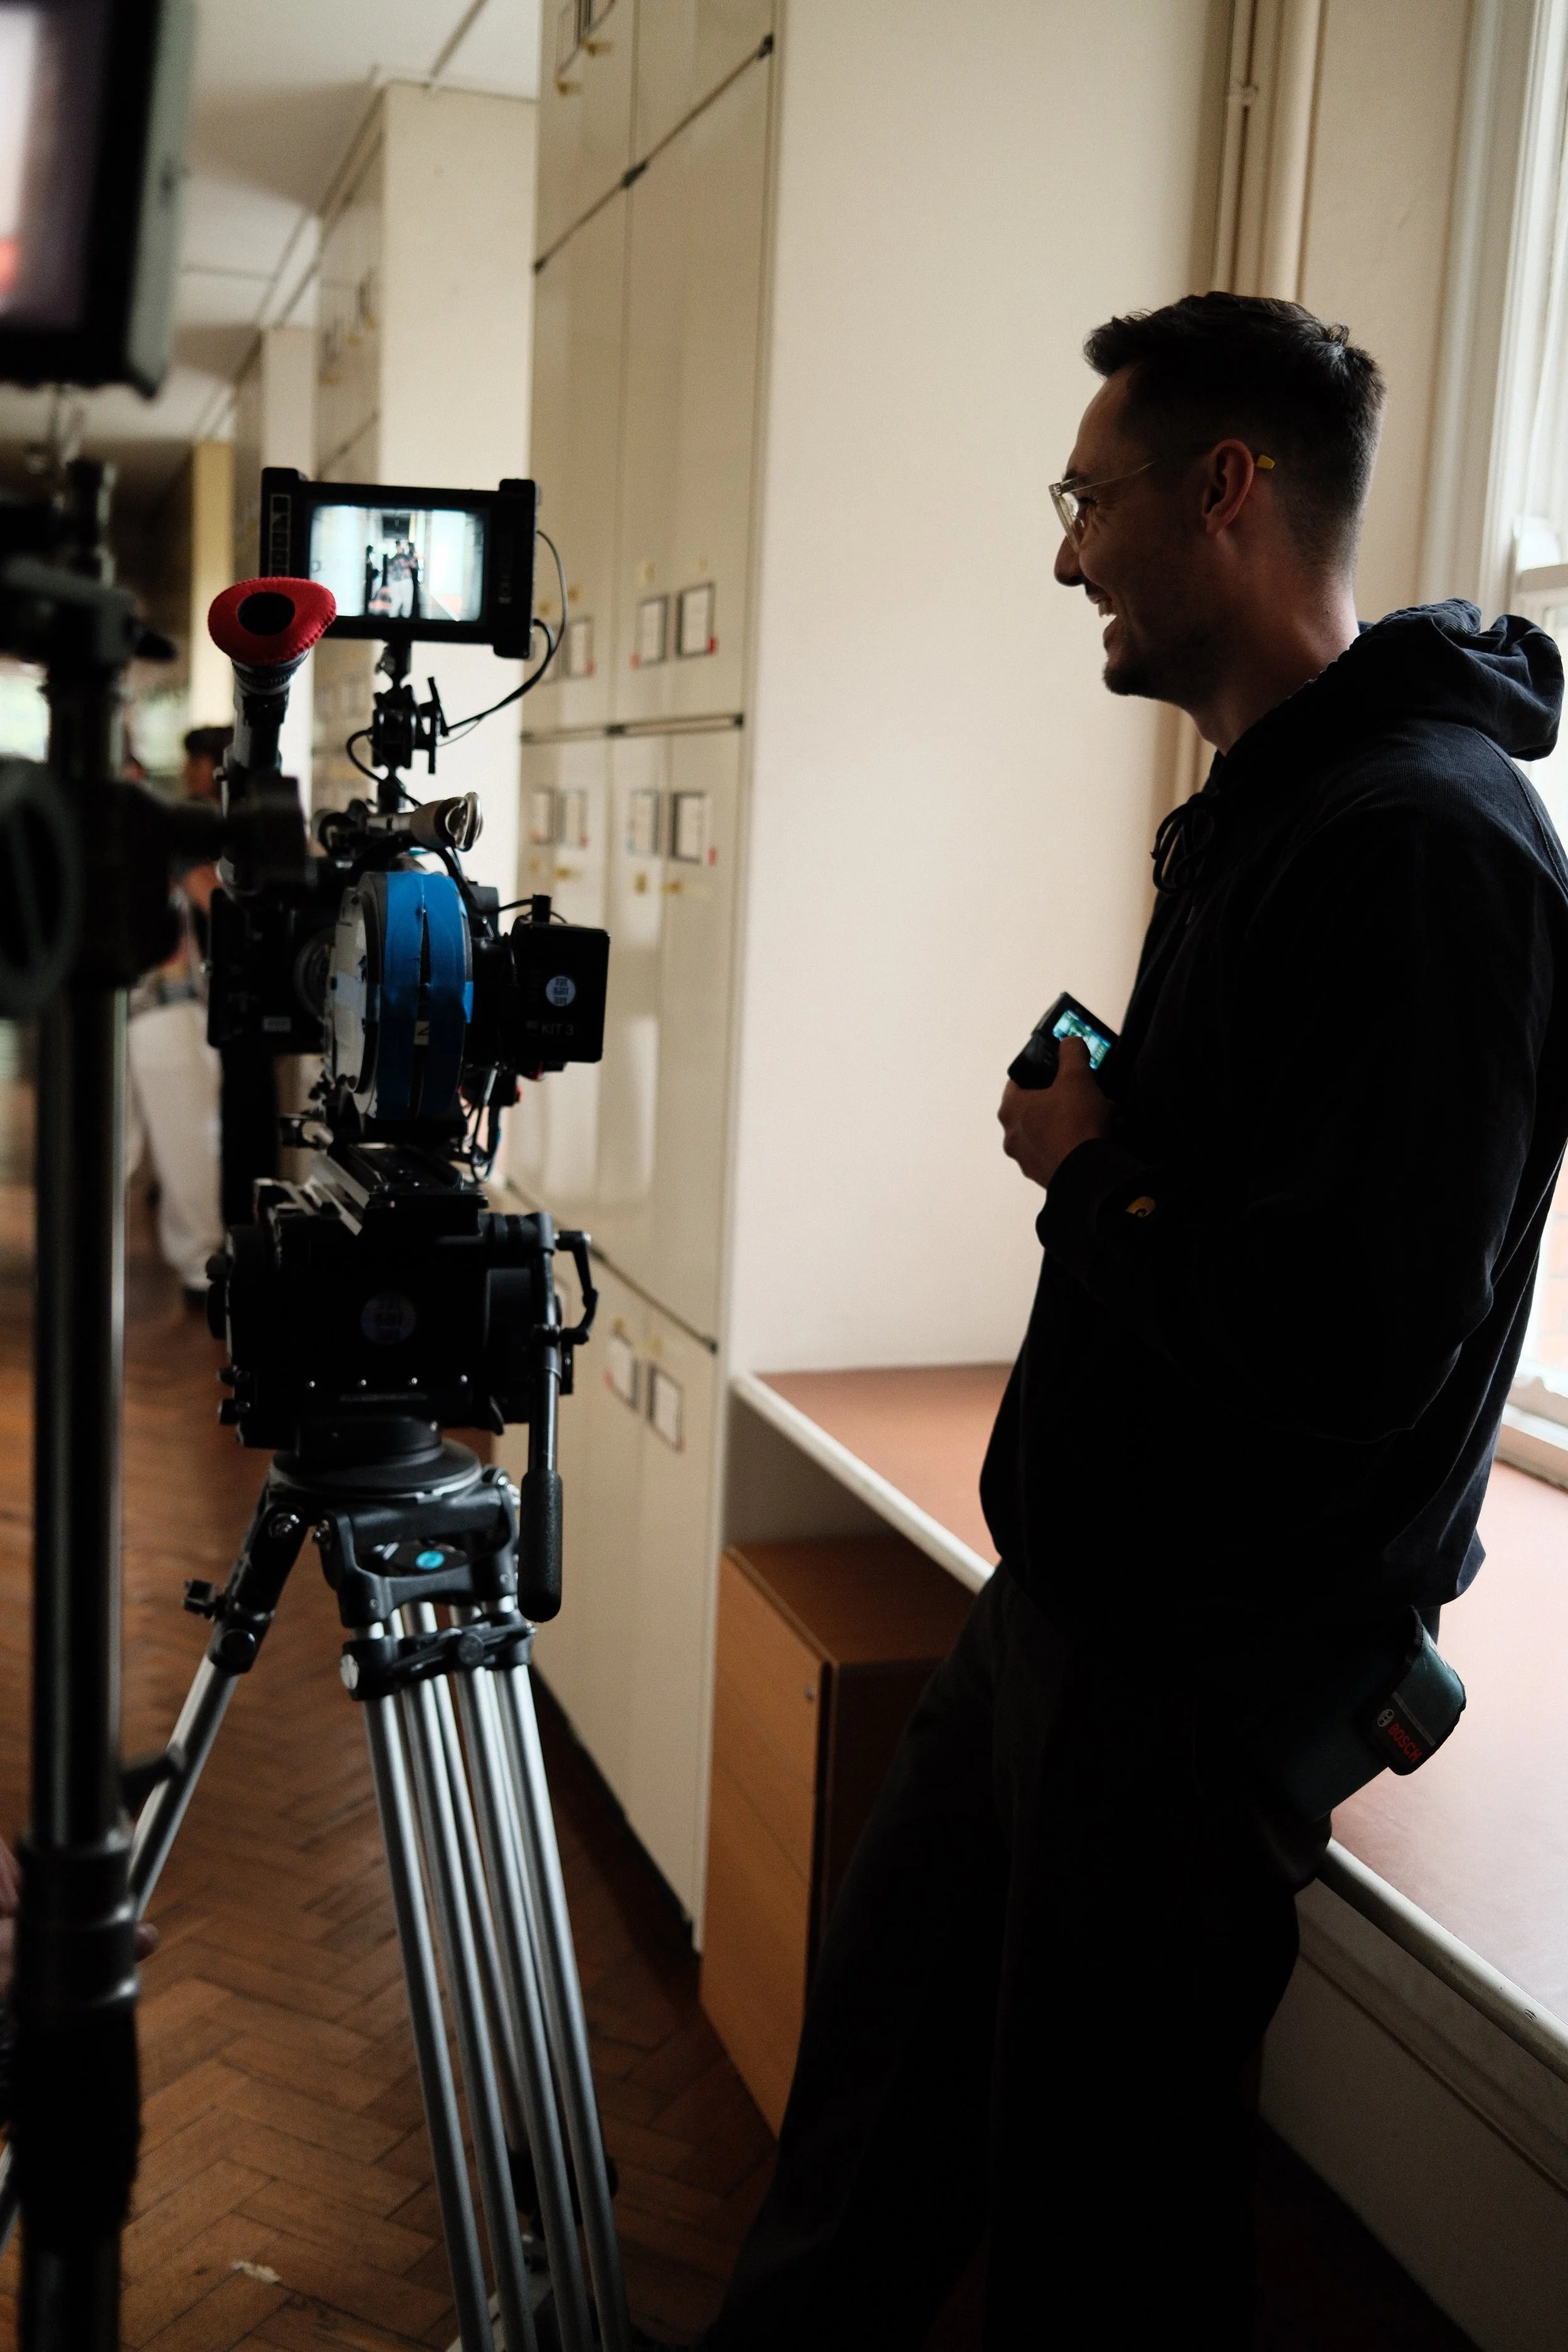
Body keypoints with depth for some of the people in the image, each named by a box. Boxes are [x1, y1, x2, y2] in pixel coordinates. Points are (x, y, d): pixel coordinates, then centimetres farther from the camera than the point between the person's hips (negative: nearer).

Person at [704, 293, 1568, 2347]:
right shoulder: (1277, 805, 11)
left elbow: (1341, 1350, -29)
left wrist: (1086, 1171, -14)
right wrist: (1099, 1161, -1)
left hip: (1214, 1670, -9)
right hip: (1076, 1597, 10)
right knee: (887, 2044, 24)